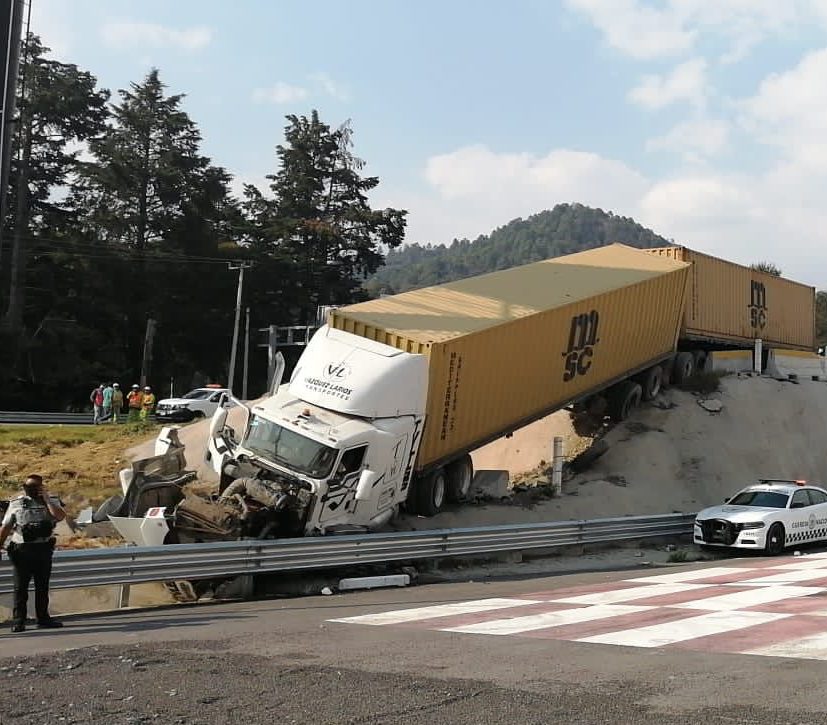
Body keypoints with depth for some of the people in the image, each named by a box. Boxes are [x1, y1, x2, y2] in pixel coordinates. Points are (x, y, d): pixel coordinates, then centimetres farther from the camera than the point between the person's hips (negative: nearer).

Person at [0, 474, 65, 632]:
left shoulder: (51, 501, 5)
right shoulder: (16, 504, 5)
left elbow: (60, 516, -14)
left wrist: (47, 499, -13)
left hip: (43, 550, 1)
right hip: (22, 550, -1)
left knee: (42, 587, 9)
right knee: (20, 587, -1)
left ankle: (43, 618, 17)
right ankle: (18, 621, 2)